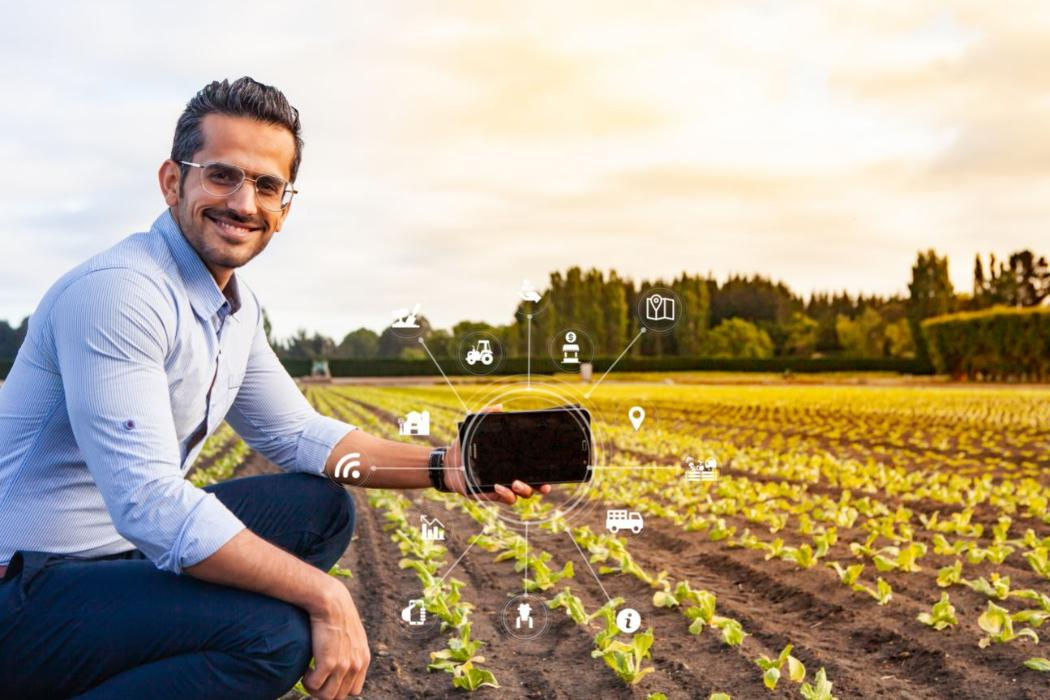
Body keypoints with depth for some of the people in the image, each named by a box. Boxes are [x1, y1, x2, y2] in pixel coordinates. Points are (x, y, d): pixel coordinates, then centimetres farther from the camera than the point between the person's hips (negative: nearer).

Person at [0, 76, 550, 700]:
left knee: (322, 506, 7)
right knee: (275, 633, -28)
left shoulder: (239, 311, 6)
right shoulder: (116, 291, -24)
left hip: (129, 549, 9)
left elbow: (298, 435, 13)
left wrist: (443, 467, -1)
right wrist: (325, 597, -25)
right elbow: (150, 503, -31)